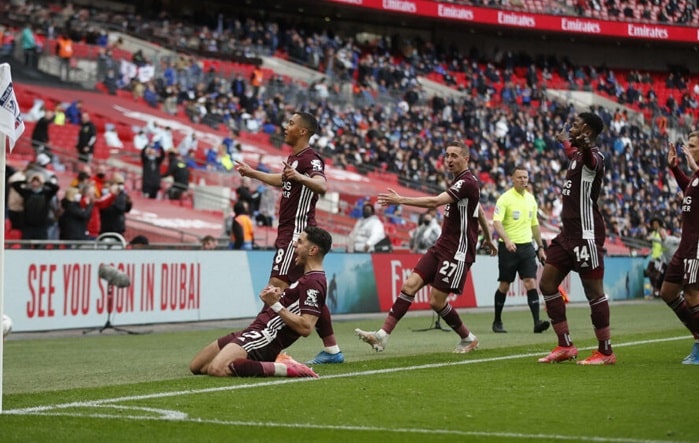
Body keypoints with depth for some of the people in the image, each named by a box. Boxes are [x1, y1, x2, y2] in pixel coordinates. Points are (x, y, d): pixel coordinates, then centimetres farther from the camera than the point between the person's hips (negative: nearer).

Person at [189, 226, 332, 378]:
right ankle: (270, 362, 5)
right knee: (196, 366, 10)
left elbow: (305, 328, -23)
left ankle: (283, 368, -19)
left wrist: (276, 305, -21)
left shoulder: (313, 283, -14)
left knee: (217, 369, -31)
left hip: (266, 335, -11)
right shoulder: (307, 278, 20)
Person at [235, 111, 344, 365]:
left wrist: (300, 177, -52)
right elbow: (282, 180, 38)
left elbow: (322, 186, -34)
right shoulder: (293, 158, 16)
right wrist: (251, 173, 44)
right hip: (288, 232, 10)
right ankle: (331, 349, 19)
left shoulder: (310, 159, -14)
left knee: (277, 286, -16)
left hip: (297, 233, -10)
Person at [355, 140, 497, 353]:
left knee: (436, 301, -7)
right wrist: (488, 238, 43)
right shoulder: (460, 182, 15)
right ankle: (382, 335, -10)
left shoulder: (467, 182, -16)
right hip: (441, 247, 9)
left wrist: (399, 200, -31)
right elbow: (480, 212, 29)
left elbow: (435, 202, -29)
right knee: (410, 285, -5)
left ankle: (468, 339, 16)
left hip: (457, 253, -9)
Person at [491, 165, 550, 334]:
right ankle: (497, 322, 19)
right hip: (508, 248, -4)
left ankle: (537, 322, -15)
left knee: (531, 283, -8)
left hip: (527, 246, 4)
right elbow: (496, 222, -18)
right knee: (504, 285, 4)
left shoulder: (531, 199, 11)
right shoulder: (505, 198, -8)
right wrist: (507, 240, -33)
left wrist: (540, 247, 18)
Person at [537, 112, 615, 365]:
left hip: (586, 234, -10)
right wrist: (565, 141, 61)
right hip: (569, 232, 10)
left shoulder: (593, 156, -13)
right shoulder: (578, 155, 15)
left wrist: (584, 146, -63)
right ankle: (565, 347, 13)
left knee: (594, 292, -5)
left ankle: (606, 352, 4)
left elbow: (591, 160, -41)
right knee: (547, 284, 8)